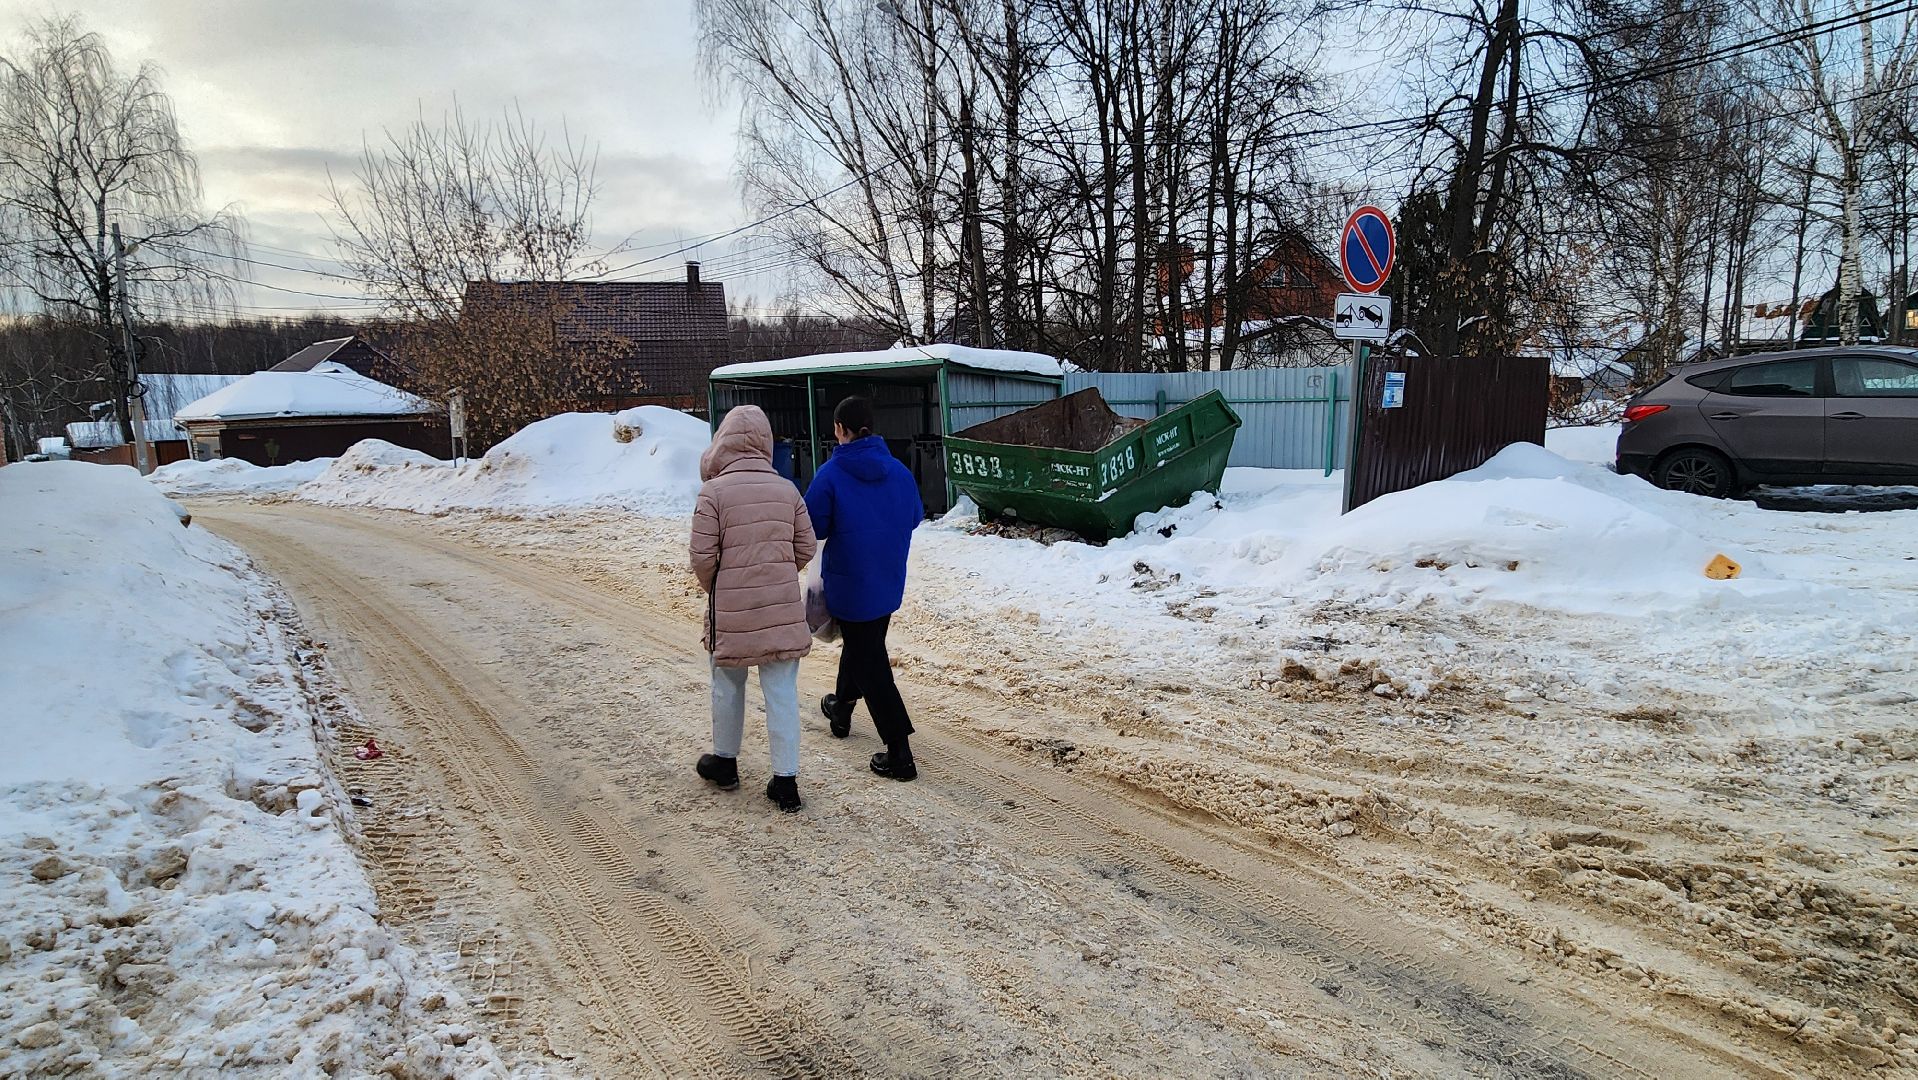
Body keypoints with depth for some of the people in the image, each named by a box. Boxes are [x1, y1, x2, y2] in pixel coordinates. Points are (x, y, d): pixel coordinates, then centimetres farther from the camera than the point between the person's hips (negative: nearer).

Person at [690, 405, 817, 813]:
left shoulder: (714, 491, -11)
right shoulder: (787, 490, -1)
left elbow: (702, 556, -11)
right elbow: (806, 547, 4)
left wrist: (715, 591, 9)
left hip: (731, 610, -2)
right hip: (784, 608, 2)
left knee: (728, 686, 18)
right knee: (782, 692, 7)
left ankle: (725, 762, 35)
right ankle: (786, 780, 10)